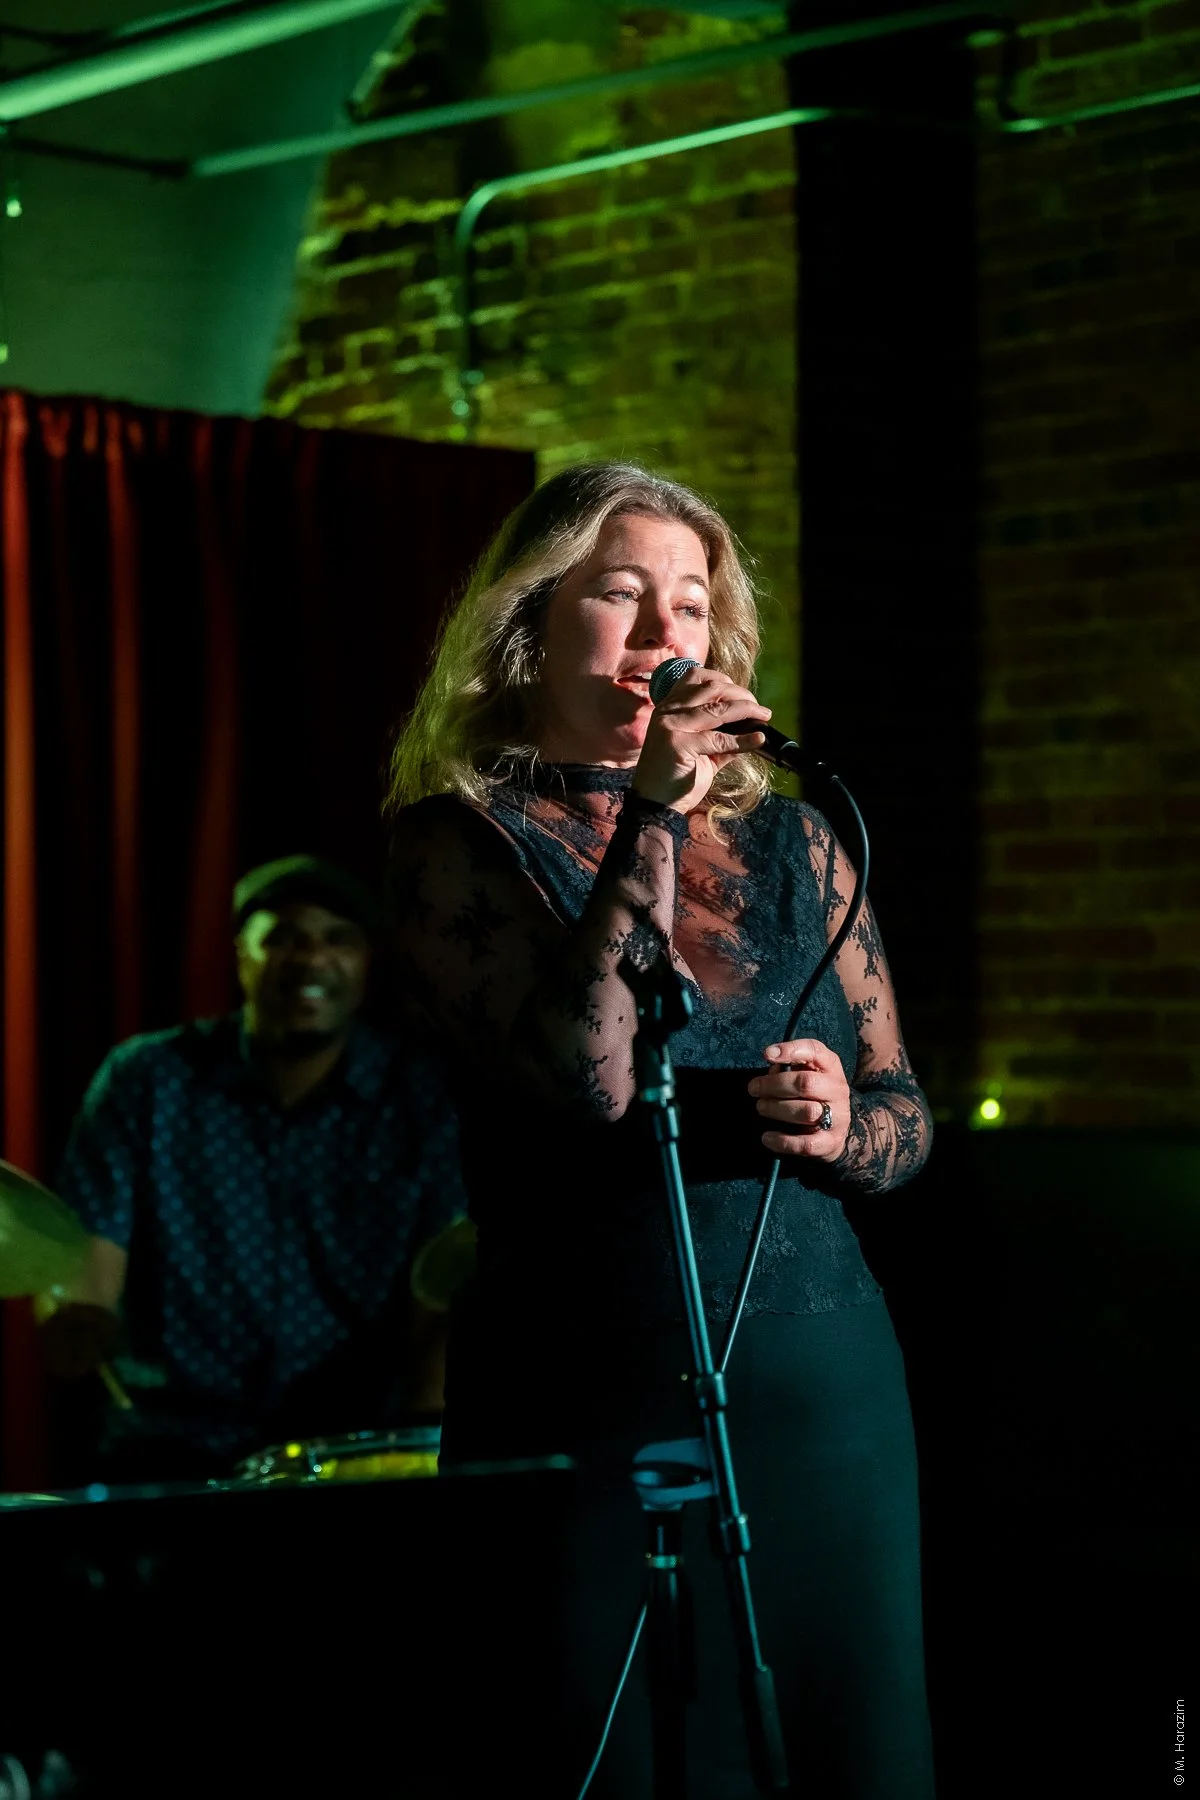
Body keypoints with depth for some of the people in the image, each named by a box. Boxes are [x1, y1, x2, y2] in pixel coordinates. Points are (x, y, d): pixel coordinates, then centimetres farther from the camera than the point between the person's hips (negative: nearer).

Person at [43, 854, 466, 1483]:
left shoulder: (427, 1101, 1)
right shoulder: (145, 1082, 2)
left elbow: (441, 1309, -5)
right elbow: (84, 1277, 0)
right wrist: (76, 1321, -23)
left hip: (355, 1451, 0)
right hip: (175, 1445, 1)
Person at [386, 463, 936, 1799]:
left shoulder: (791, 844, 9)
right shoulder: (459, 841, -3)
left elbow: (906, 1114, 13)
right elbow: (590, 1080, -18)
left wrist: (842, 1129, -10)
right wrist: (650, 818, -17)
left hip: (822, 1386, 4)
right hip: (587, 1401, -4)